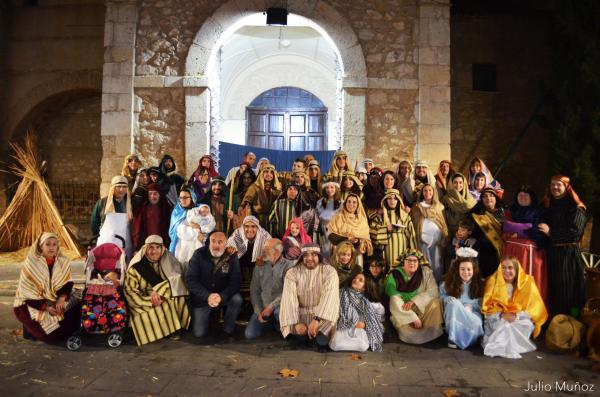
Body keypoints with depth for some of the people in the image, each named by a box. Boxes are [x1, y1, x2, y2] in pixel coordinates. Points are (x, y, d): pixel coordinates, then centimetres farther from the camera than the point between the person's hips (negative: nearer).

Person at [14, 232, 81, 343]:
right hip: (33, 303, -4)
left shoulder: (63, 262, -5)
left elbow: (67, 283, -3)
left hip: (55, 299, 4)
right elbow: (27, 291, -16)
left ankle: (70, 332, 6)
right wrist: (46, 307, -23)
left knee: (76, 306, -18)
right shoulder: (31, 264, -16)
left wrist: (62, 298, -24)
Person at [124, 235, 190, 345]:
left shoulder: (169, 260, 1)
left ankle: (173, 328, -12)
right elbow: (130, 290, -8)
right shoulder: (137, 265, -4)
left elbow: (176, 280, -10)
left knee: (180, 300, -26)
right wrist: (150, 300, -22)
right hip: (144, 302, -2)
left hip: (168, 298, 2)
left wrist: (160, 292, -26)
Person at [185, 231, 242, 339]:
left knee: (237, 299, -30)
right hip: (202, 297, 0)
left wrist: (221, 296, -33)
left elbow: (235, 281, -16)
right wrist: (207, 296, -28)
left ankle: (228, 329, -5)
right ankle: (206, 316, 28)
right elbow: (190, 279, -16)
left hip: (223, 295, 1)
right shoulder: (199, 254, -13)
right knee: (199, 333, -6)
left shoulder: (232, 257, -12)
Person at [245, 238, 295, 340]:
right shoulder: (259, 266, 6)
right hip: (262, 308, 5)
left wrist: (271, 307, -17)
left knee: (279, 311, -38)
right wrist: (258, 312, -5)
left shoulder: (288, 265, -9)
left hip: (279, 306, -4)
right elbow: (254, 290, 4)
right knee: (250, 334, -11)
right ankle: (270, 323, 18)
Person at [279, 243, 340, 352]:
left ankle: (321, 340, -3)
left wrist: (317, 320, -37)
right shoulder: (292, 273, -6)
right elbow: (289, 299, -17)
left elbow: (329, 297, -23)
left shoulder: (329, 271, -9)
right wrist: (295, 323, -32)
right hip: (301, 314, 3)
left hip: (323, 315, -2)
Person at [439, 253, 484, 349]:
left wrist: (469, 307, -17)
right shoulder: (449, 282, -1)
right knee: (453, 303, -35)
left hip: (472, 313, 0)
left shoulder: (479, 284, -1)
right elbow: (442, 295, 9)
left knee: (477, 324, -36)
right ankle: (453, 337, -28)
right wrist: (449, 300, -13)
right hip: (453, 314, 0)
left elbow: (480, 303, 2)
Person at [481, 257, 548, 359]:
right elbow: (487, 306, -5)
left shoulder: (527, 282, -6)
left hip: (520, 318, 1)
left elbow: (534, 307, -7)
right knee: (503, 325, -31)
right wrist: (501, 314, -23)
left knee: (527, 324, -29)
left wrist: (516, 315, -21)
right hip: (498, 318, -1)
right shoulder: (493, 281, -6)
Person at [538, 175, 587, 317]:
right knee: (553, 286, 9)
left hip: (568, 253, -6)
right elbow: (543, 228, 23)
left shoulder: (576, 208, -6)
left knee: (566, 288, -1)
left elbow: (575, 232, -15)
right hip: (552, 252, 6)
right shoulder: (549, 206, 14)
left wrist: (550, 232, -14)